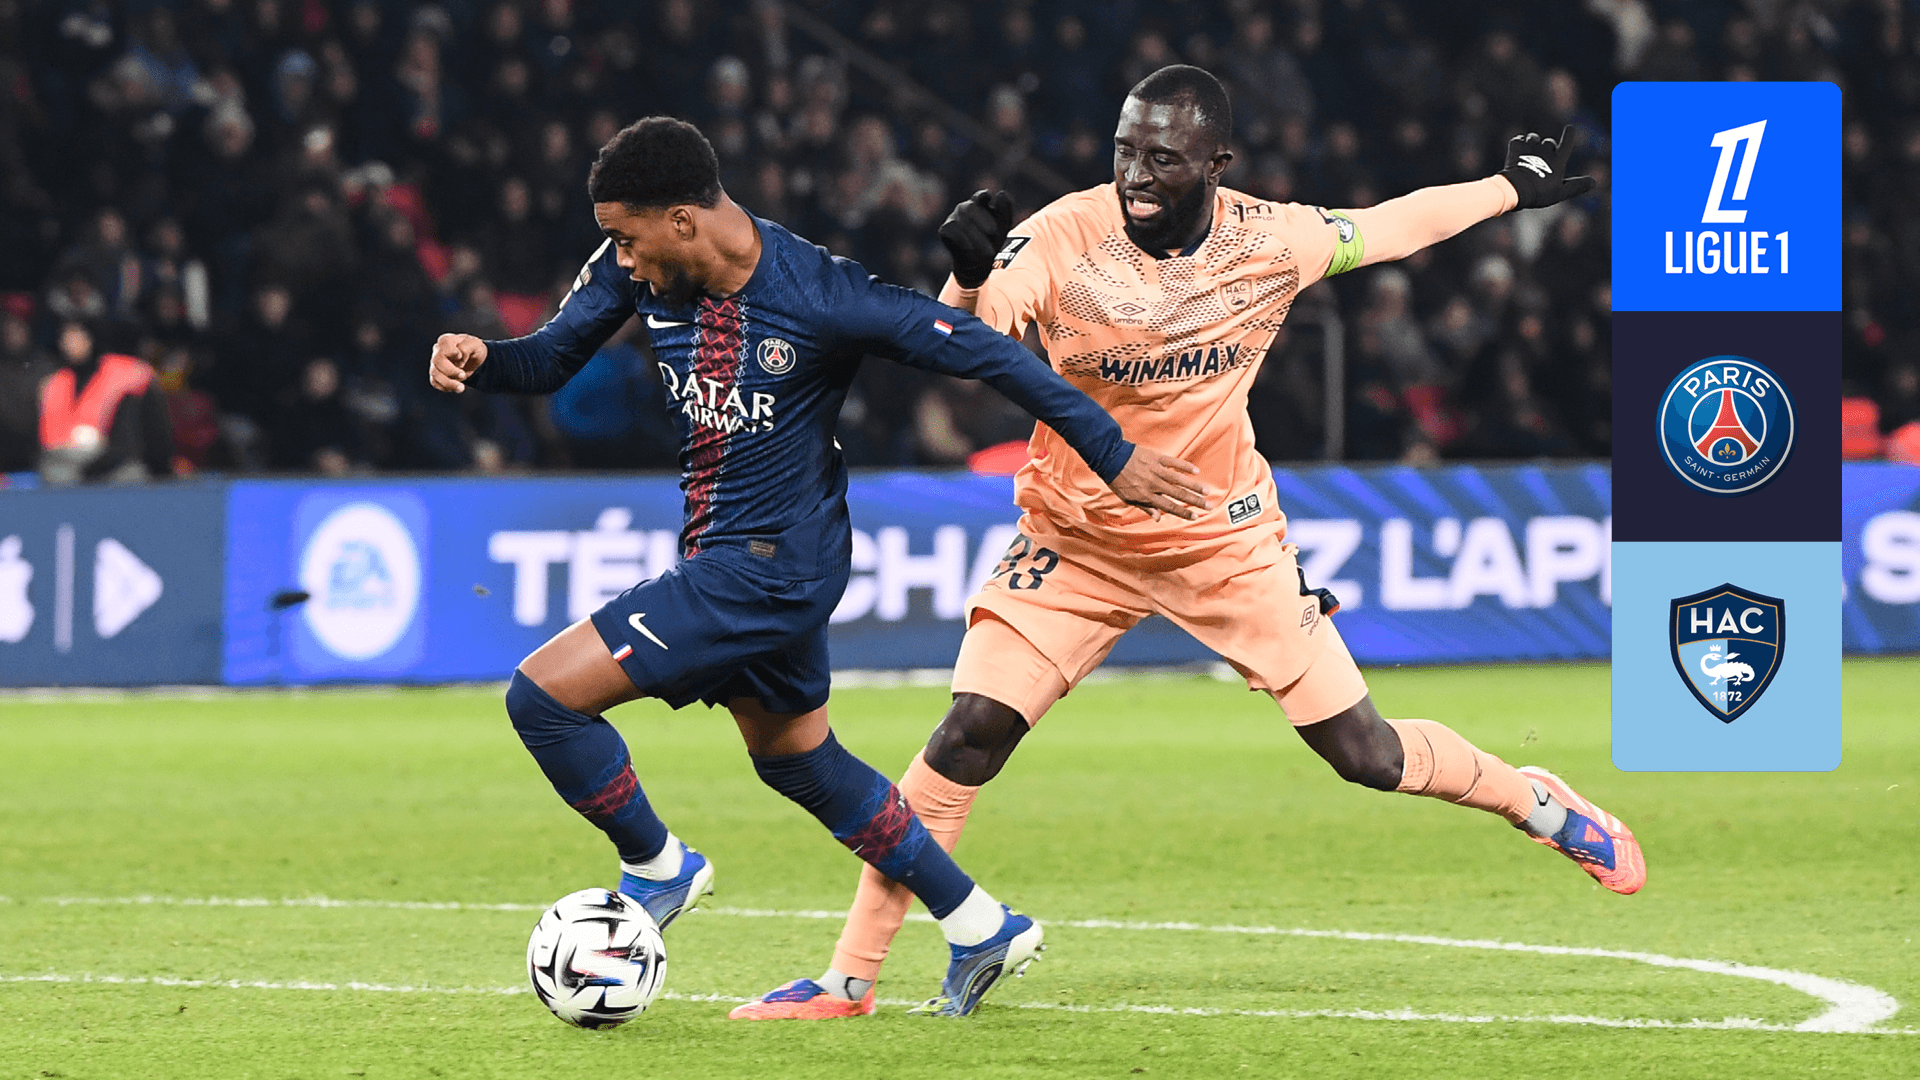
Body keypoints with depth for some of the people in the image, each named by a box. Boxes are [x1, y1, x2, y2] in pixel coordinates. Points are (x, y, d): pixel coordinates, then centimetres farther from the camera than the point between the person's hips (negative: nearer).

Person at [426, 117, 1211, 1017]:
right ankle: (982, 931, 37)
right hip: (724, 557, 8)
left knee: (543, 695, -15)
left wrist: (1111, 454, -14)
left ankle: (658, 869, 8)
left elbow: (979, 351, -17)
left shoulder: (818, 296, -25)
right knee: (795, 757, 25)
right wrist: (478, 360, -19)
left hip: (770, 565, -8)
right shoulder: (636, 270, -8)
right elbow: (553, 357, 5)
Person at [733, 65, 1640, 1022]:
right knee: (967, 738, -13)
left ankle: (1536, 801, 32)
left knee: (1366, 755, 1)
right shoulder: (1064, 236, -20)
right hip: (1076, 540, -1)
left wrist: (1514, 188, 18)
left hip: (1225, 539, 1)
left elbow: (1393, 226, 6)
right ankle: (848, 980, -4)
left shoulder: (1271, 242, -14)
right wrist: (970, 273, -53)